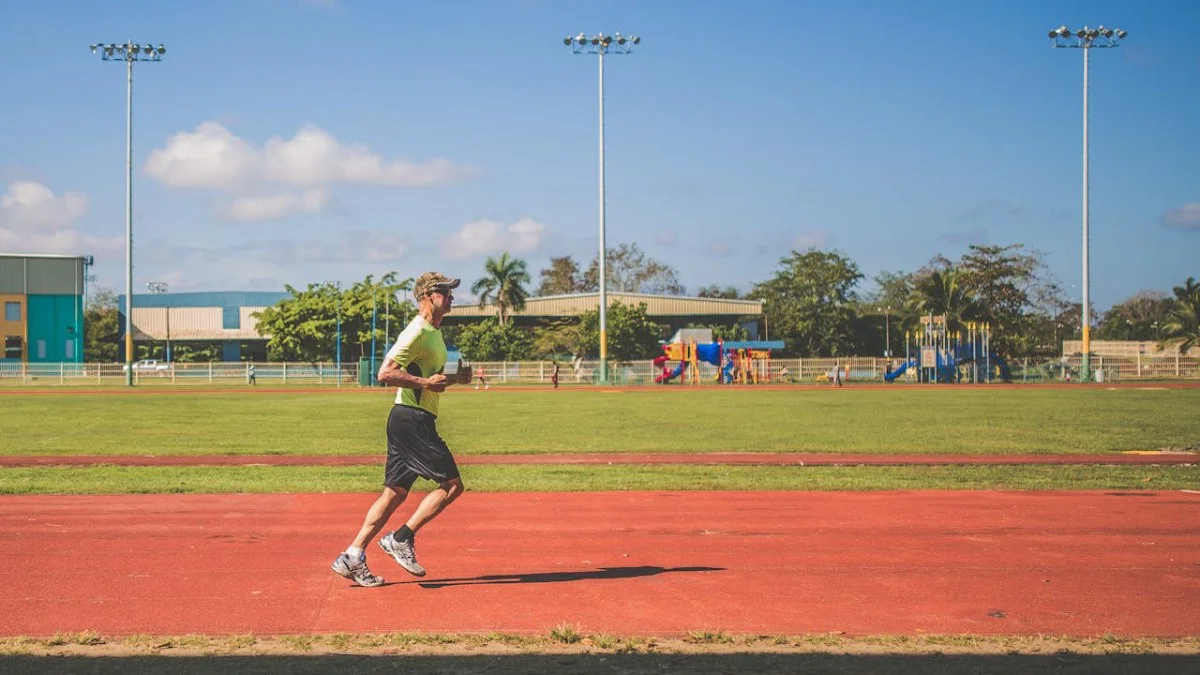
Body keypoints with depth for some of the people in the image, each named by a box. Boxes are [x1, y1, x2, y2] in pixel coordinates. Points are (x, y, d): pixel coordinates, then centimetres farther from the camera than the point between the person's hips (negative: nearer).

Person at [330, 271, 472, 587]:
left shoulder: (434, 332, 18)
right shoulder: (417, 332, -13)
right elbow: (385, 373, -22)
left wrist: (455, 379, 13)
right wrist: (426, 382, -23)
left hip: (416, 421, 10)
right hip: (412, 418, -10)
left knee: (395, 492, 9)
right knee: (452, 484, -8)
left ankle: (352, 558, 8)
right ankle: (401, 539, -5)